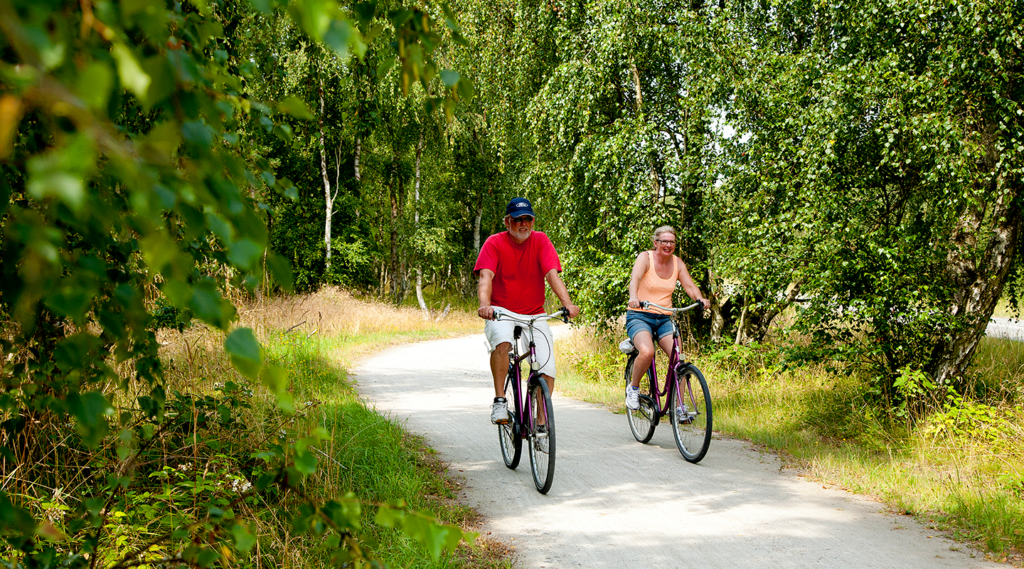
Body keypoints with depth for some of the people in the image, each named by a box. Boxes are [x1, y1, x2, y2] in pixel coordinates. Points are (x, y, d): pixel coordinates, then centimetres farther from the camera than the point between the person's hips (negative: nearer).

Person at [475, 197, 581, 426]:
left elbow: (552, 274, -12)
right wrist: (485, 305, -39)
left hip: (534, 315, 2)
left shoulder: (540, 241, 0)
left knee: (547, 369, -12)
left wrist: (568, 304, -29)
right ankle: (499, 401, -22)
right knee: (502, 341, -36)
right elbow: (486, 278, -19)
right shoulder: (494, 243, -5)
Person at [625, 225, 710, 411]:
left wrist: (700, 299, -27)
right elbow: (635, 278, -27)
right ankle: (633, 387, -3)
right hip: (639, 315, -4)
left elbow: (689, 285, -5)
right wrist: (634, 297, -48)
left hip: (664, 319, 4)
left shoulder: (677, 263, 7)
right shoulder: (645, 258, -8)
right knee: (647, 352, -31)